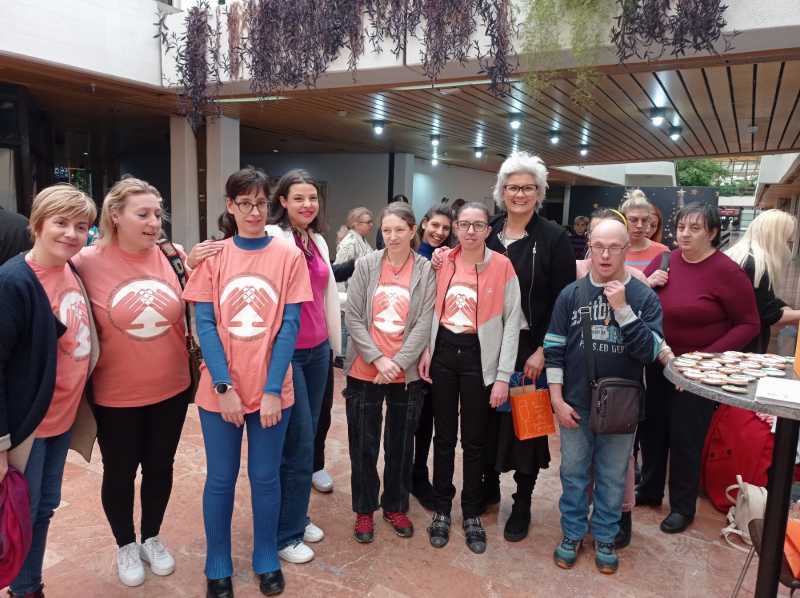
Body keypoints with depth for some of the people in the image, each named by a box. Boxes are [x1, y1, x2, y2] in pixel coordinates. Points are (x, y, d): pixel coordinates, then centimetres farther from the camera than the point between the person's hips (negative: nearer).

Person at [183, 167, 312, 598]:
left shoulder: (288, 255, -3)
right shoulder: (213, 256, 0)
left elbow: (290, 325, -5)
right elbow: (205, 324, -3)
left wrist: (272, 389, -11)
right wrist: (223, 387, -12)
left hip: (272, 389, 0)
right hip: (220, 390, 1)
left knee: (265, 477, 12)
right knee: (220, 479, 13)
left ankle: (266, 561, 34)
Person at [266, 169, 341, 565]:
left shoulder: (318, 241, 13)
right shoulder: (271, 237, -10)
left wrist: (336, 343, 18)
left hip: (318, 350, 7)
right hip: (286, 352, -6)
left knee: (303, 439, 14)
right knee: (299, 445, -1)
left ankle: (297, 517, 30)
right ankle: (285, 534, 16)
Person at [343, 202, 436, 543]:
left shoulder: (426, 270, -2)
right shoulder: (366, 265, -3)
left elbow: (424, 322, -6)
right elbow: (353, 317, -5)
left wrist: (398, 362, -14)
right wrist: (378, 358, -13)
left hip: (407, 373, 0)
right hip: (365, 371, 0)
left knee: (401, 444, 14)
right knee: (363, 445, 10)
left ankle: (396, 507, 34)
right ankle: (364, 510, 29)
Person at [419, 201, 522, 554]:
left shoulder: (502, 266, -7)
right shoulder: (443, 262, 2)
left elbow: (512, 323, -6)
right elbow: (433, 310, 10)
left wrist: (503, 375, -9)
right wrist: (426, 350, -2)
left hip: (479, 355, -2)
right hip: (443, 351, 3)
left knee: (475, 440, 9)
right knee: (444, 436, 11)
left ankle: (472, 514, 27)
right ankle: (442, 509, 28)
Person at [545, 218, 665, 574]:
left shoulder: (644, 297, -3)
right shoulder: (571, 294, -1)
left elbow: (650, 351, -12)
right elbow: (553, 349, 0)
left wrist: (622, 308, -20)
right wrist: (558, 400, -4)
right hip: (575, 405, 1)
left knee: (613, 476, 13)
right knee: (573, 473, 13)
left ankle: (605, 538, 33)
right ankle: (572, 534, 32)